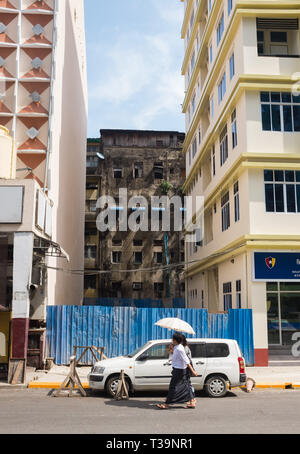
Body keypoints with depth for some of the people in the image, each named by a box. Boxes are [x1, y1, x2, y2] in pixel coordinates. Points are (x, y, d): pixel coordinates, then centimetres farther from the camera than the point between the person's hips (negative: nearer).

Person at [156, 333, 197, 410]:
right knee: (186, 387, 13)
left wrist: (192, 371, -20)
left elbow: (186, 361, -22)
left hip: (179, 370, -10)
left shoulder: (179, 349, -23)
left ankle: (166, 404, 7)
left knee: (173, 387, -1)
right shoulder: (178, 347, 7)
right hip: (181, 370, 10)